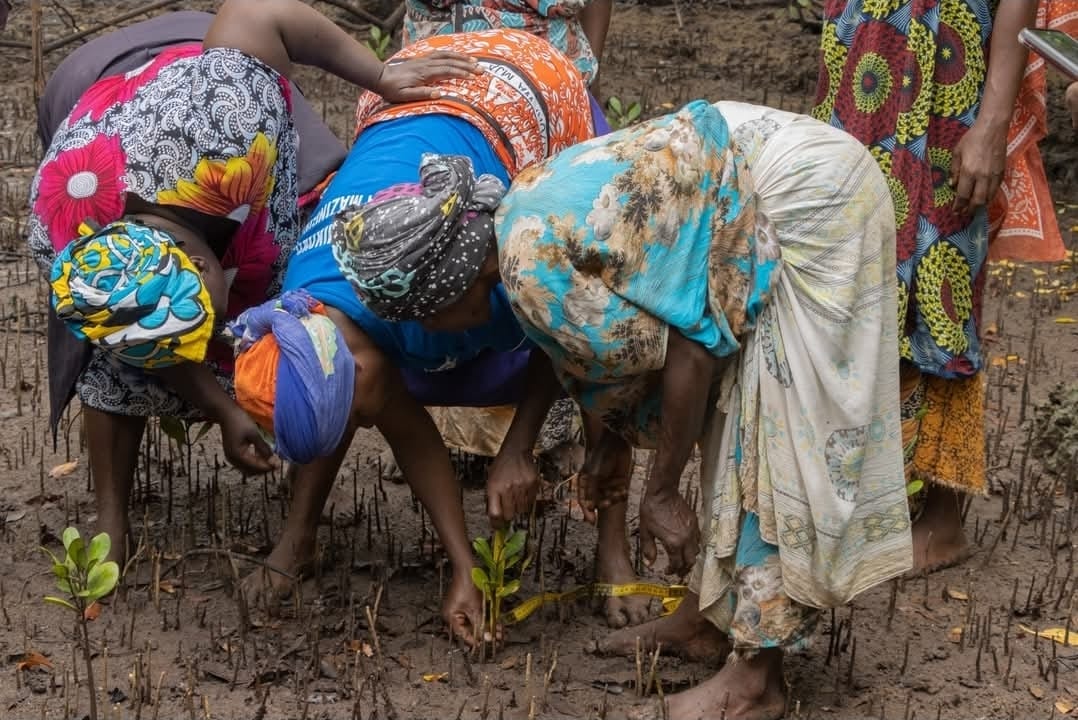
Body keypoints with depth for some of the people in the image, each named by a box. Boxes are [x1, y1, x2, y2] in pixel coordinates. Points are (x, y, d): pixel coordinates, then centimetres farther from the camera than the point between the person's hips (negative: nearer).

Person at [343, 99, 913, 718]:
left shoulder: (534, 271, -21)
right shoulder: (522, 214, 8)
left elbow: (684, 353, -18)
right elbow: (617, 336, 22)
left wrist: (660, 493, -8)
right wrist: (611, 445, 33)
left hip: (804, 199, -10)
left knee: (781, 437, -6)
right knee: (730, 409, 15)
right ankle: (711, 611, 26)